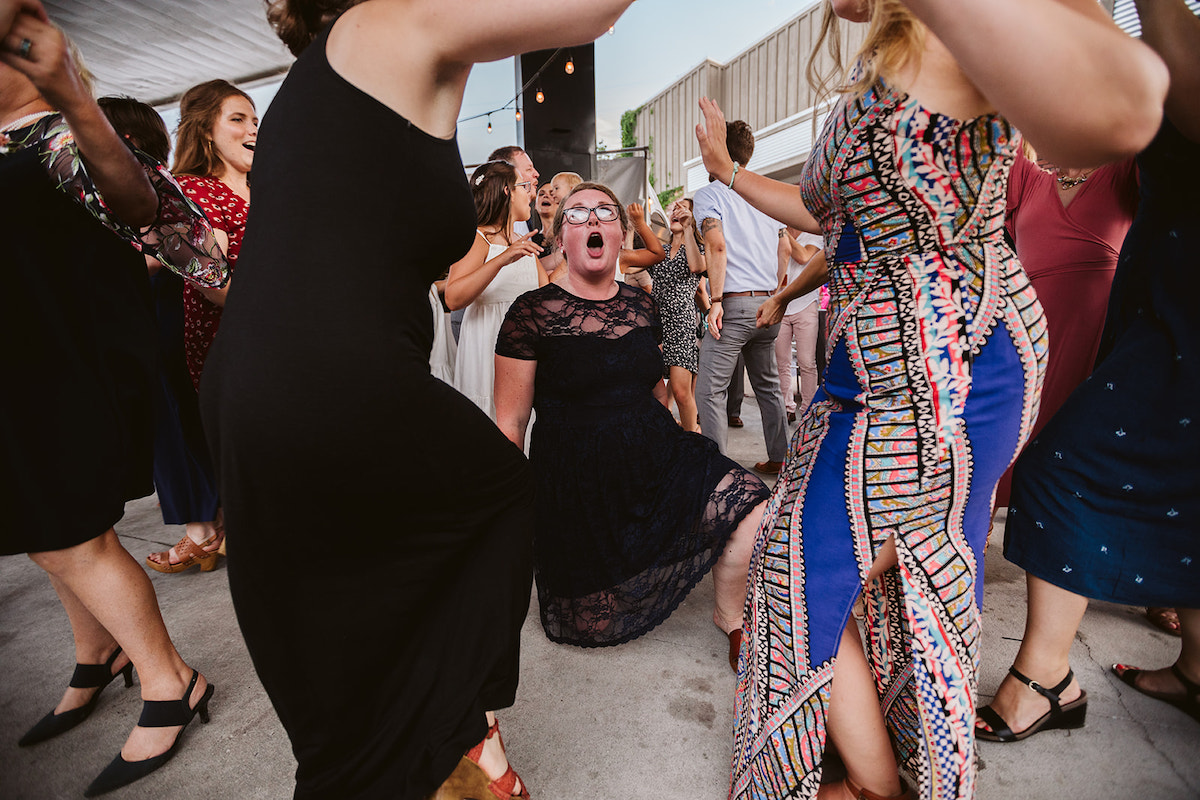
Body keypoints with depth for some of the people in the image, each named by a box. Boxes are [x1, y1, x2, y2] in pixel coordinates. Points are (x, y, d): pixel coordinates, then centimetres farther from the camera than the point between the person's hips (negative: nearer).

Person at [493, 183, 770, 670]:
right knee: (596, 627, 6)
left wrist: (674, 451, 20)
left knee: (752, 509, -19)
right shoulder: (532, 314, -10)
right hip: (575, 480, -3)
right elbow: (510, 424, -9)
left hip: (654, 456, 4)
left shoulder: (641, 306, 5)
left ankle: (730, 615, 9)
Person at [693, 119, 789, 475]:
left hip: (735, 303, -7)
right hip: (768, 303, 7)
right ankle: (778, 458, 24)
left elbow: (717, 246, -14)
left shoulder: (709, 193, -1)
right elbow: (781, 249, 19)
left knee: (710, 390, -3)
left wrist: (716, 301, -16)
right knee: (768, 385, 17)